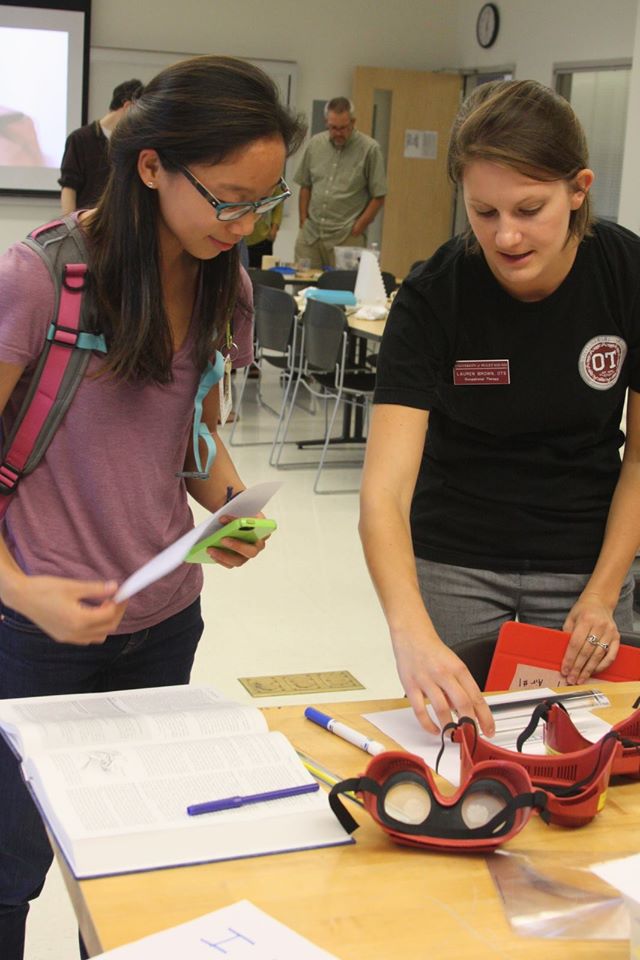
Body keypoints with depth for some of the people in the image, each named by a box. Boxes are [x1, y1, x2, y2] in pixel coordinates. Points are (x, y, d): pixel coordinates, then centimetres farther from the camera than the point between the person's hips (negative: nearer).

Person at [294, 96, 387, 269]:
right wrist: (303, 221, 10)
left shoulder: (370, 149, -4)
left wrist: (357, 228, -7)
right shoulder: (315, 144, 8)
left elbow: (378, 196, -3)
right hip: (310, 234, 4)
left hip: (346, 238, -4)